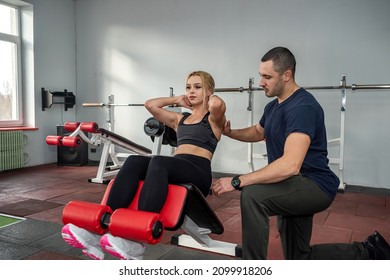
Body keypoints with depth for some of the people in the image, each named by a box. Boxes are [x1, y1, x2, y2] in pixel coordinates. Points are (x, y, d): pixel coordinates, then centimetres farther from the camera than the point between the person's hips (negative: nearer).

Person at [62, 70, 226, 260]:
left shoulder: (213, 119, 11)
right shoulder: (179, 119, 27)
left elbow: (218, 105, -14)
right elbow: (150, 104, 24)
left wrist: (210, 97, 9)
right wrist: (177, 100, 27)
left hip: (199, 174, -5)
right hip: (173, 170, 5)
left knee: (158, 162, -37)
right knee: (134, 162, -26)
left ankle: (136, 243, -48)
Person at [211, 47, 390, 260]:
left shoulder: (302, 107, -23)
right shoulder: (273, 106, 8)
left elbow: (290, 165, -35)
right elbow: (259, 132, 29)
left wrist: (237, 182, -35)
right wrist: (230, 132, 9)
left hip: (315, 186, -10)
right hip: (295, 188, 10)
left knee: (252, 195, -34)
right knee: (299, 259, 19)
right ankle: (368, 251, 34)